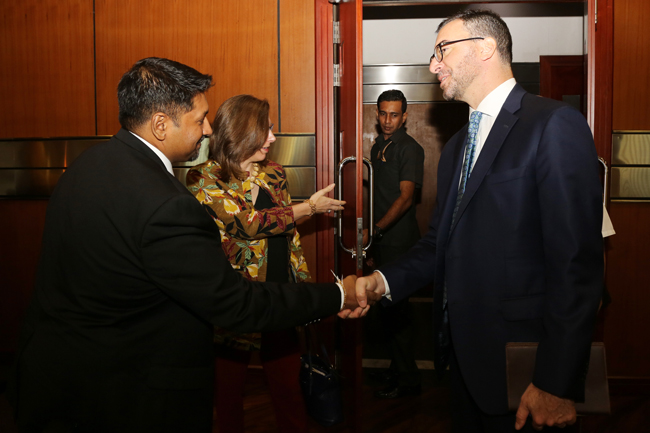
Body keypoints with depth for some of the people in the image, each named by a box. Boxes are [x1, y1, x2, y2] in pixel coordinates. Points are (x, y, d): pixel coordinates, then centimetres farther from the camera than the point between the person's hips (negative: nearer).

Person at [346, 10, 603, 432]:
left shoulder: (555, 124, -13)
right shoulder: (457, 146, 13)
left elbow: (577, 261, -19)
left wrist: (557, 384, -20)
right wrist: (385, 280, -6)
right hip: (464, 354, 7)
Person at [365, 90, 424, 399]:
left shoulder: (410, 149, -10)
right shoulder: (378, 146, 15)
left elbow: (405, 197, -17)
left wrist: (376, 229, -23)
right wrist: (373, 236, 17)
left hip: (399, 241, -8)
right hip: (380, 239, 8)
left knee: (395, 308, -4)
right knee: (386, 307, 13)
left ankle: (407, 380, 7)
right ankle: (397, 369, 27)